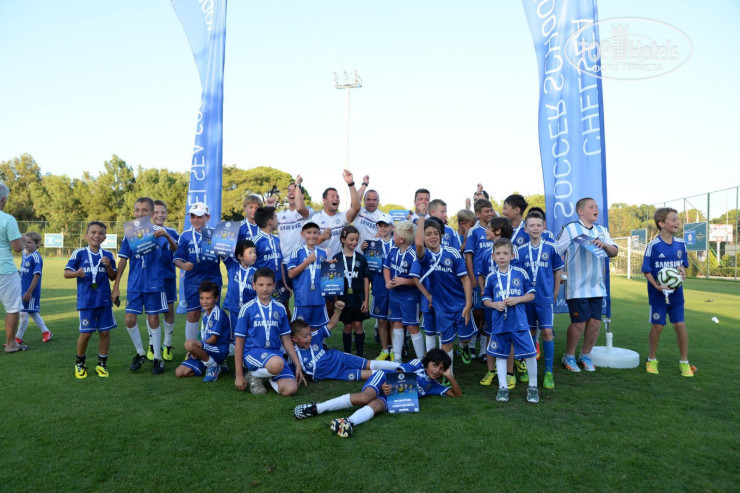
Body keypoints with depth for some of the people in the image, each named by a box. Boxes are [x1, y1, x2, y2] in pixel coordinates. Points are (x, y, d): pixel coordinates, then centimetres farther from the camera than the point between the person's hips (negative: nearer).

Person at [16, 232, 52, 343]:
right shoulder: (24, 254, 9)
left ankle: (18, 337, 11)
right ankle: (46, 332, 26)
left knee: (24, 314, -1)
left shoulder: (36, 257, -17)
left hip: (31, 292, -9)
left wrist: (29, 292, -20)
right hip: (23, 290, 9)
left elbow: (36, 276, -19)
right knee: (33, 313, 15)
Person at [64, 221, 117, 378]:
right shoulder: (79, 253, -1)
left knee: (105, 332, 4)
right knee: (86, 333, 0)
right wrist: (77, 273, -22)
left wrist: (109, 266, -10)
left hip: (104, 300, 2)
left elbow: (113, 277, 9)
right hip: (86, 300, -2)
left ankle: (102, 364, 20)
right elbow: (66, 273, -1)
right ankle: (79, 363, 23)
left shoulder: (108, 255, 5)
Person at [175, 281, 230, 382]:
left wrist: (193, 347, -6)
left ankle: (212, 366, -12)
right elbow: (204, 338, 15)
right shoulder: (205, 315, 13)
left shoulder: (218, 314, -14)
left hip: (219, 351, -9)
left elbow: (213, 339, -16)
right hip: (206, 351, 9)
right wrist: (195, 351, -1)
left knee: (189, 343, -32)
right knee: (179, 372, 1)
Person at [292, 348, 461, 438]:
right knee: (365, 397, -32)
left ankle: (350, 422, -57)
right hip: (385, 379, -3)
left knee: (377, 406, -32)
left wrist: (450, 377, 2)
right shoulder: (418, 363, 8)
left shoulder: (432, 386, 20)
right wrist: (388, 383, -21)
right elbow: (399, 372, -1)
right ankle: (317, 408, -31)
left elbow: (457, 394, 19)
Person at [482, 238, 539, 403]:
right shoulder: (491, 277, 2)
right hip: (499, 323, 2)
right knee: (500, 354, 10)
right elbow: (485, 299, 11)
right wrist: (494, 304, -10)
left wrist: (517, 299, -12)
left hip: (519, 322, -1)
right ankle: (503, 387, 22)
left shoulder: (521, 273, -1)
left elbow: (531, 294, 4)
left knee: (530, 353, 0)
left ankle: (533, 386, 20)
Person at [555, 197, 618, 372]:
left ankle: (585, 355, 27)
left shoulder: (602, 230, 14)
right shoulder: (570, 229, -3)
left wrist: (604, 245, -14)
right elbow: (556, 252, -5)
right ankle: (568, 357, 16)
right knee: (579, 323, -4)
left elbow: (614, 252, 6)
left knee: (595, 323, 6)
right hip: (577, 287, -5)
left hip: (597, 287, 6)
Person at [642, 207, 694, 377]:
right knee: (657, 326, 3)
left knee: (680, 325, 1)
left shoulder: (681, 244, 3)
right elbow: (647, 270, -8)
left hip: (676, 293, 4)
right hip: (658, 294, -3)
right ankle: (651, 360, 22)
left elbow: (683, 264, 15)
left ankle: (684, 362, 17)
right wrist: (657, 286, -21)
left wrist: (683, 271, -8)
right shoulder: (654, 245, -11)